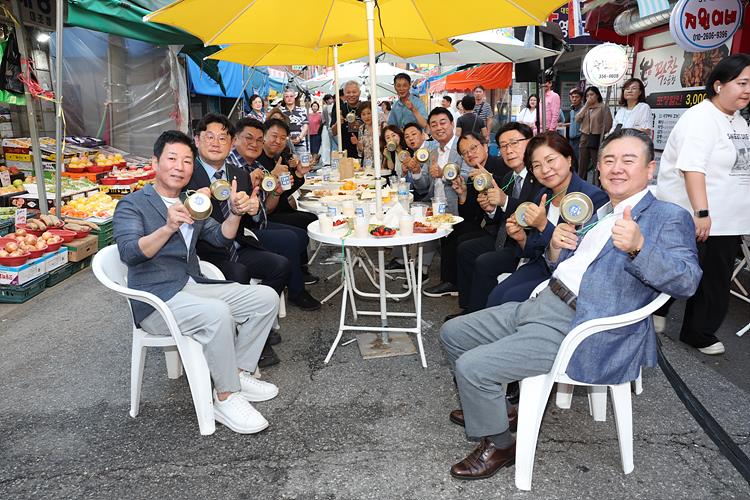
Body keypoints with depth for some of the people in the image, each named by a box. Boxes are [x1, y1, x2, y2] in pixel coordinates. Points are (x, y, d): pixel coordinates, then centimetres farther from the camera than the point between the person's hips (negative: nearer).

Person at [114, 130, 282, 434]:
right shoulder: (133, 204, -2)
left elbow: (220, 239, 11)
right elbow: (129, 253, -18)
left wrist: (235, 212, -9)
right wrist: (168, 227, -34)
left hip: (194, 286, 7)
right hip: (157, 298, -7)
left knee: (266, 298, -6)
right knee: (217, 313, -34)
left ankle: (237, 373, 0)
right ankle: (225, 398, -19)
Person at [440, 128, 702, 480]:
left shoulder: (669, 218, -3)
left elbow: (687, 280, -17)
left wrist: (638, 247, -33)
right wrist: (555, 247, 2)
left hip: (577, 330, -9)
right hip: (540, 305, 9)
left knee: (472, 367, -18)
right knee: (452, 333, 10)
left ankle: (498, 445, 9)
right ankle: (486, 404, 31)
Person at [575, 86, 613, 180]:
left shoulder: (603, 107, -3)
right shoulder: (585, 108, 16)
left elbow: (607, 124, -8)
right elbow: (577, 119, 0)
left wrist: (603, 140, -9)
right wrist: (586, 106, -5)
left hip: (597, 139, -6)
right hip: (585, 138, 6)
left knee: (597, 166, -2)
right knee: (582, 166, 7)